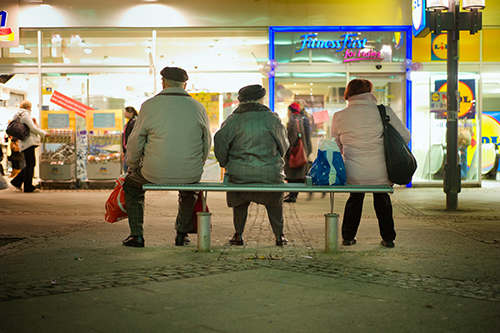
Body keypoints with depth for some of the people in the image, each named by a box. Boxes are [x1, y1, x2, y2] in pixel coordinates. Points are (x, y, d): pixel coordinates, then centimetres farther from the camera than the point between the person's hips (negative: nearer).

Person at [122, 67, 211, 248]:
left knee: (131, 183, 29)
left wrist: (132, 165, 20)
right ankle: (182, 234, 37)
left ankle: (136, 235, 25)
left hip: (155, 173, -2)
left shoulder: (149, 106, -6)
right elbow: (206, 145, 9)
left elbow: (135, 142, 0)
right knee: (190, 187, 39)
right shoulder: (198, 107, 0)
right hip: (190, 173, 2)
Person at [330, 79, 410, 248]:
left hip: (353, 174, 1)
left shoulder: (339, 116, -3)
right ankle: (388, 238, 29)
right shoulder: (384, 112, -7)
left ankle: (348, 236, 31)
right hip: (381, 172, 0)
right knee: (382, 200, 23)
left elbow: (335, 146, 9)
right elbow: (404, 136, -2)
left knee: (354, 199, 25)